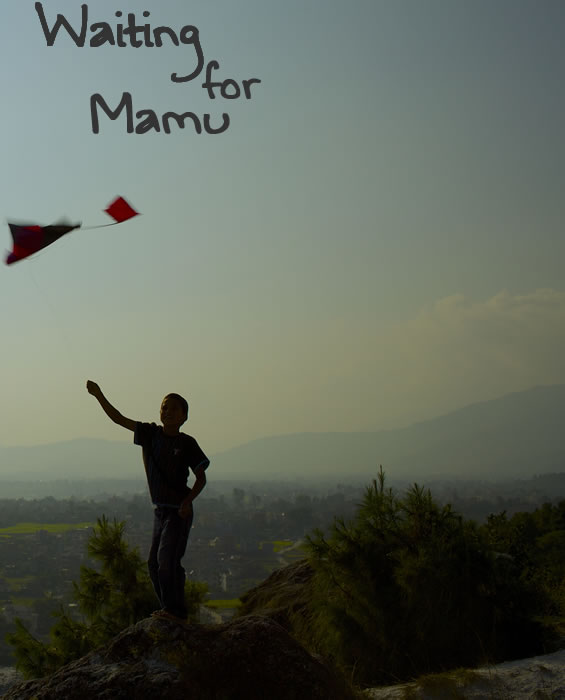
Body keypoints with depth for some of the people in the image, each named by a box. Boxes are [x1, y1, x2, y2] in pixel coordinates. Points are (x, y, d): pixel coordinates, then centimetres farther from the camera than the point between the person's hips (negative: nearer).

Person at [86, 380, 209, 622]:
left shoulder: (187, 444, -8)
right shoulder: (152, 434, 3)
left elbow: (201, 477, -3)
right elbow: (119, 419, 5)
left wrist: (188, 500, -17)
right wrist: (99, 396, -2)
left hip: (179, 511, -6)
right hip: (160, 509, 6)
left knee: (167, 559, -16)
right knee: (155, 562, 8)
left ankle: (174, 608, -9)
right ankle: (172, 608, 18)